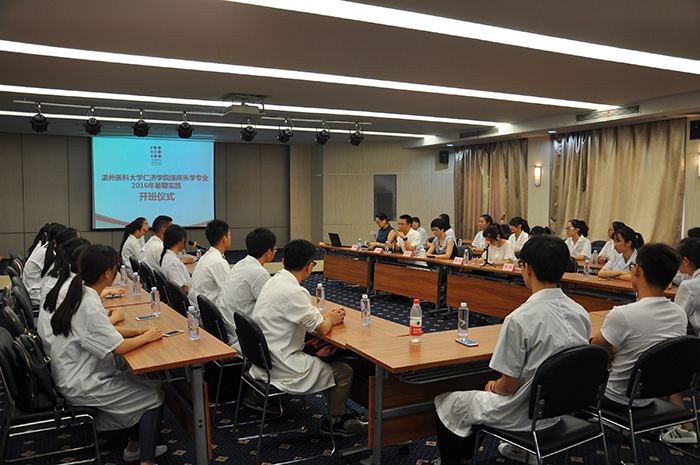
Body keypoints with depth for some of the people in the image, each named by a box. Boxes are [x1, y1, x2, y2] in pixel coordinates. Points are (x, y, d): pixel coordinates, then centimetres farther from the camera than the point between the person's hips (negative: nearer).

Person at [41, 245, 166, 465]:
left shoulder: (79, 293, 1)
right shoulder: (90, 306, -28)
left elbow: (100, 332, 13)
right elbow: (118, 347, -24)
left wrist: (138, 331, 3)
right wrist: (147, 337, -8)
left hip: (76, 371, 9)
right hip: (80, 386, -9)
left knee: (139, 379, 14)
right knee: (154, 398, -5)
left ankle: (134, 446, 24)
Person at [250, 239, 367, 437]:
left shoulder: (274, 281, 4)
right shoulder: (294, 292, -25)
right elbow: (322, 329, -18)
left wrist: (323, 315, 8)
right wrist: (330, 319, 4)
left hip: (265, 360, 9)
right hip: (282, 368, -9)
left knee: (330, 357, 19)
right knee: (344, 372, 1)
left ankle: (342, 411, 28)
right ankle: (334, 423, 20)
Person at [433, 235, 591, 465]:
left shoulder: (519, 319, -29)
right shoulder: (581, 313, -7)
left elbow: (509, 386, -21)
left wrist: (493, 387, 3)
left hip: (524, 415, -7)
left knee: (445, 403, 12)